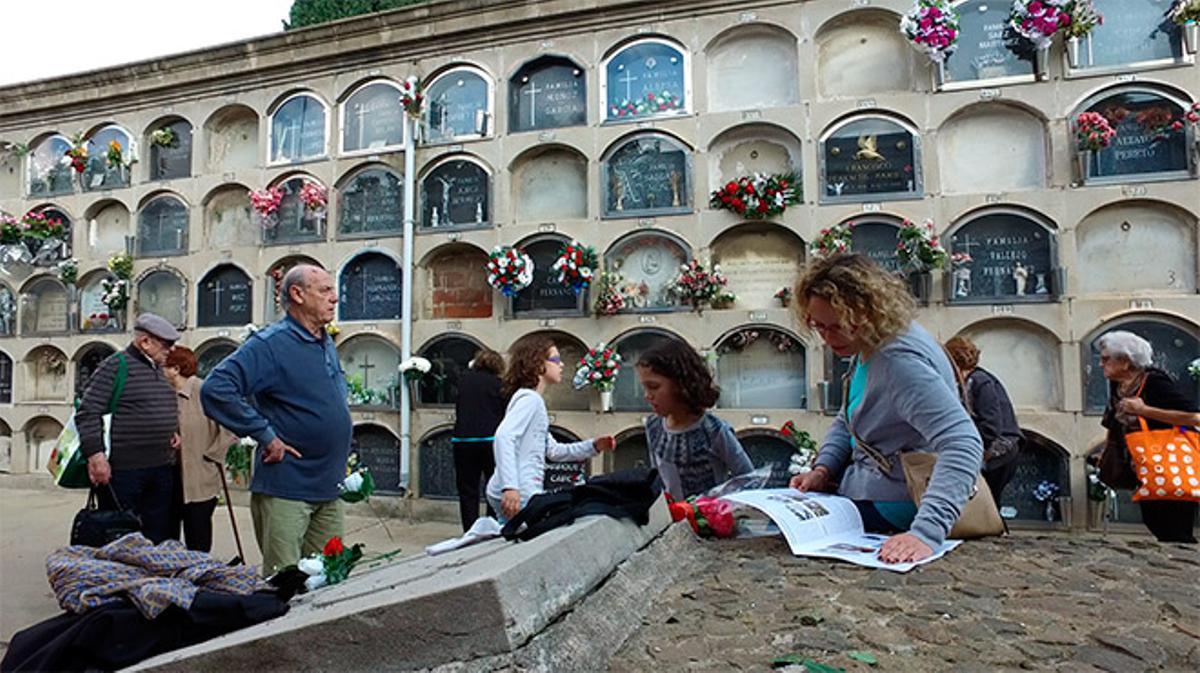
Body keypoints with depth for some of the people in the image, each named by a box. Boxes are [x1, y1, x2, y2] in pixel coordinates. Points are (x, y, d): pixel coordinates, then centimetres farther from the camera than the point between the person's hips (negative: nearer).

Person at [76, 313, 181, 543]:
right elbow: (87, 412, -13)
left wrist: (174, 430, 10)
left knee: (159, 537, 11)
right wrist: (95, 456, -19)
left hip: (162, 468, 7)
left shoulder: (159, 369, 15)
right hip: (124, 469, -7)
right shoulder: (117, 365, -8)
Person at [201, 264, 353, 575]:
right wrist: (265, 435, -21)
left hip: (329, 488, 8)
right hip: (285, 487, -8)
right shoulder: (270, 343, -14)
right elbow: (215, 389, -25)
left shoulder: (328, 344, 12)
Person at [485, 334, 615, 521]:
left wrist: (593, 446, 16)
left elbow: (553, 450, 24)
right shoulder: (530, 398, -11)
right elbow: (504, 437, -26)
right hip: (519, 498, -10)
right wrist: (510, 486, -35)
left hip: (522, 492, 10)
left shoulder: (532, 400, 20)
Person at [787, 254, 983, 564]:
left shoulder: (900, 361, -31)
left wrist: (925, 532, -47)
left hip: (891, 511, -9)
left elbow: (963, 444, -39)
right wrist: (823, 469, -3)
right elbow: (847, 420, 14)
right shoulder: (868, 346, 0)